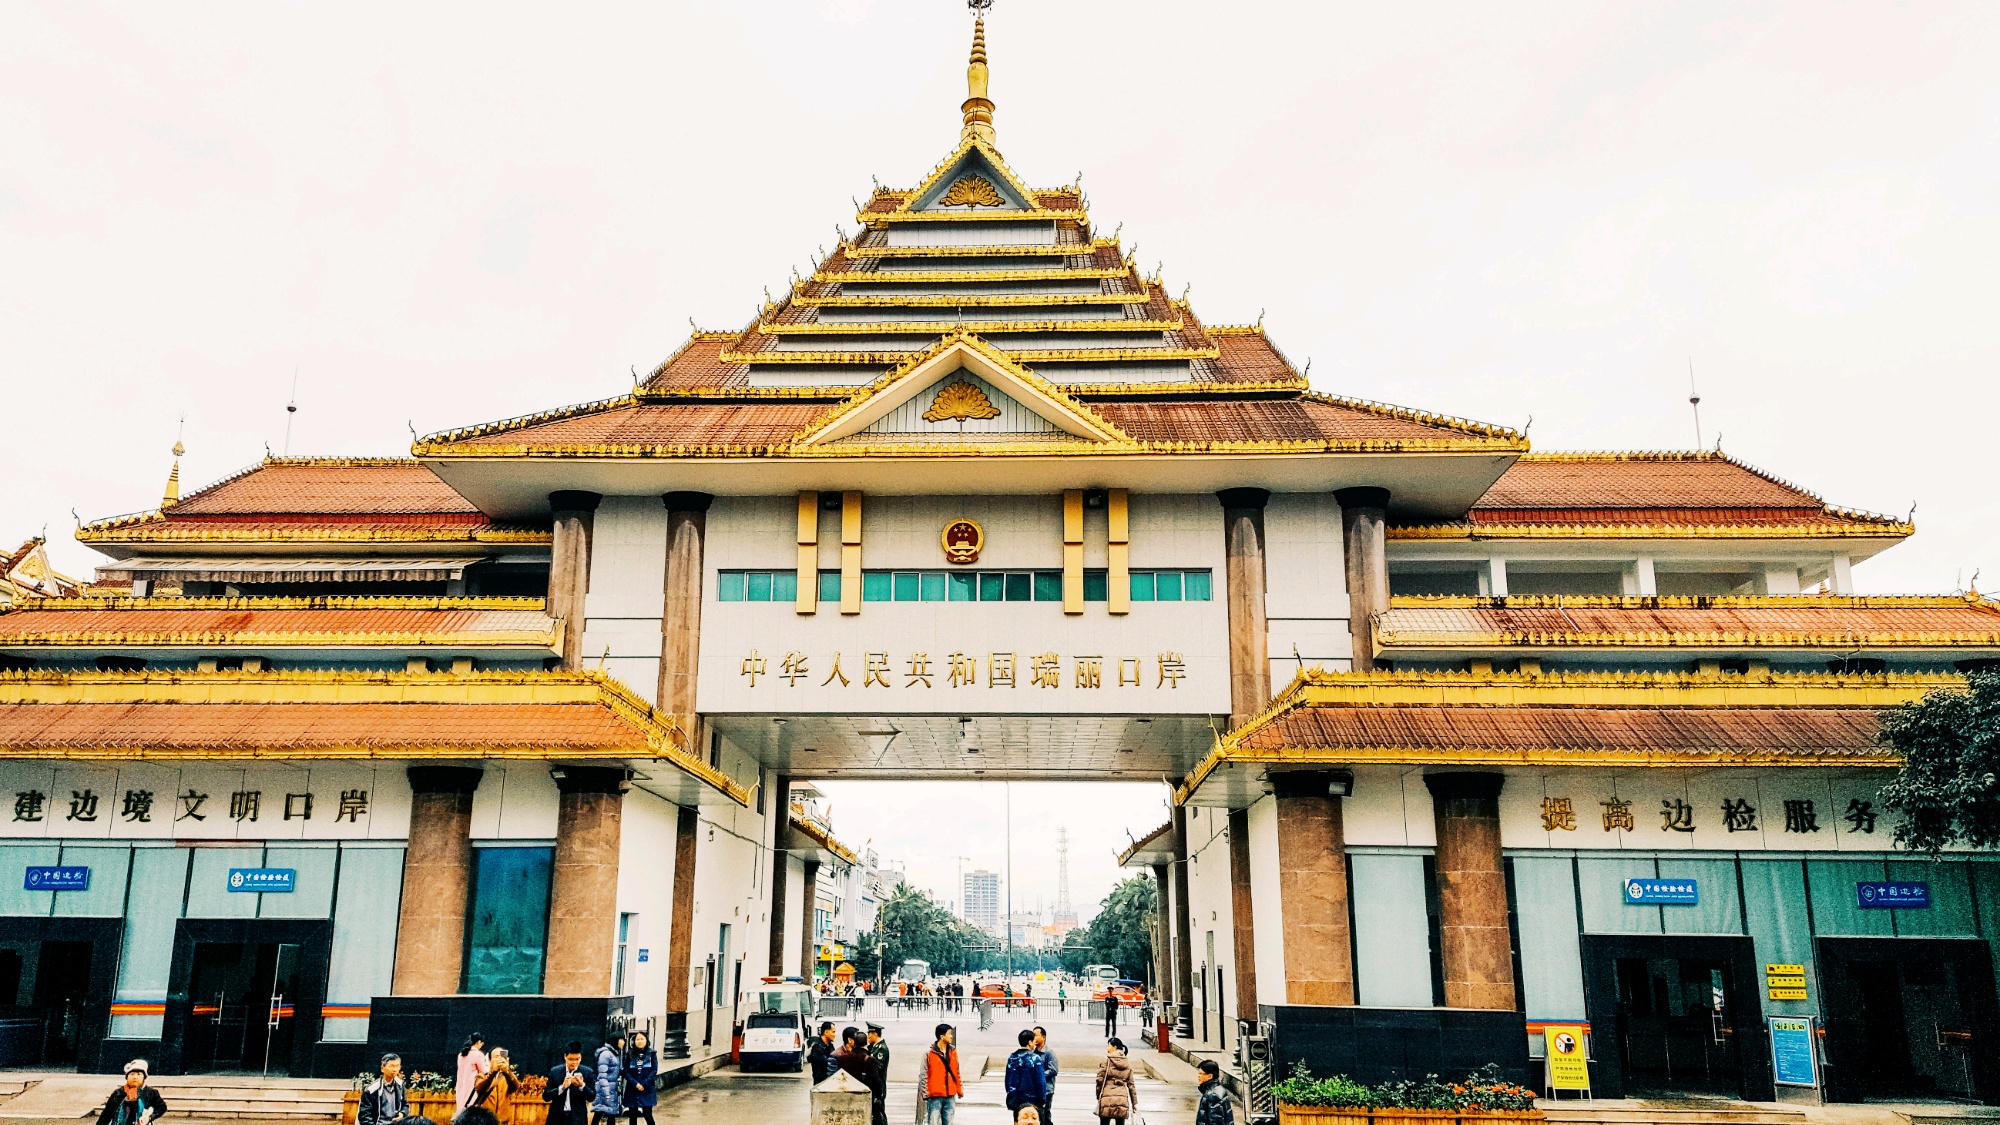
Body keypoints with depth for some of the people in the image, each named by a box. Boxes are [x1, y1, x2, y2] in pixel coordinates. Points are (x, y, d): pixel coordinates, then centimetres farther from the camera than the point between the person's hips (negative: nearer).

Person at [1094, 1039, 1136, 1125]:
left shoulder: (1107, 1060, -4)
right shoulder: (1127, 1063, 9)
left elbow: (1100, 1079, -7)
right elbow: (1131, 1084, 10)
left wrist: (1098, 1096, 6)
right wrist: (1135, 1104, 13)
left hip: (1107, 1099, -3)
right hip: (1122, 1099, 4)